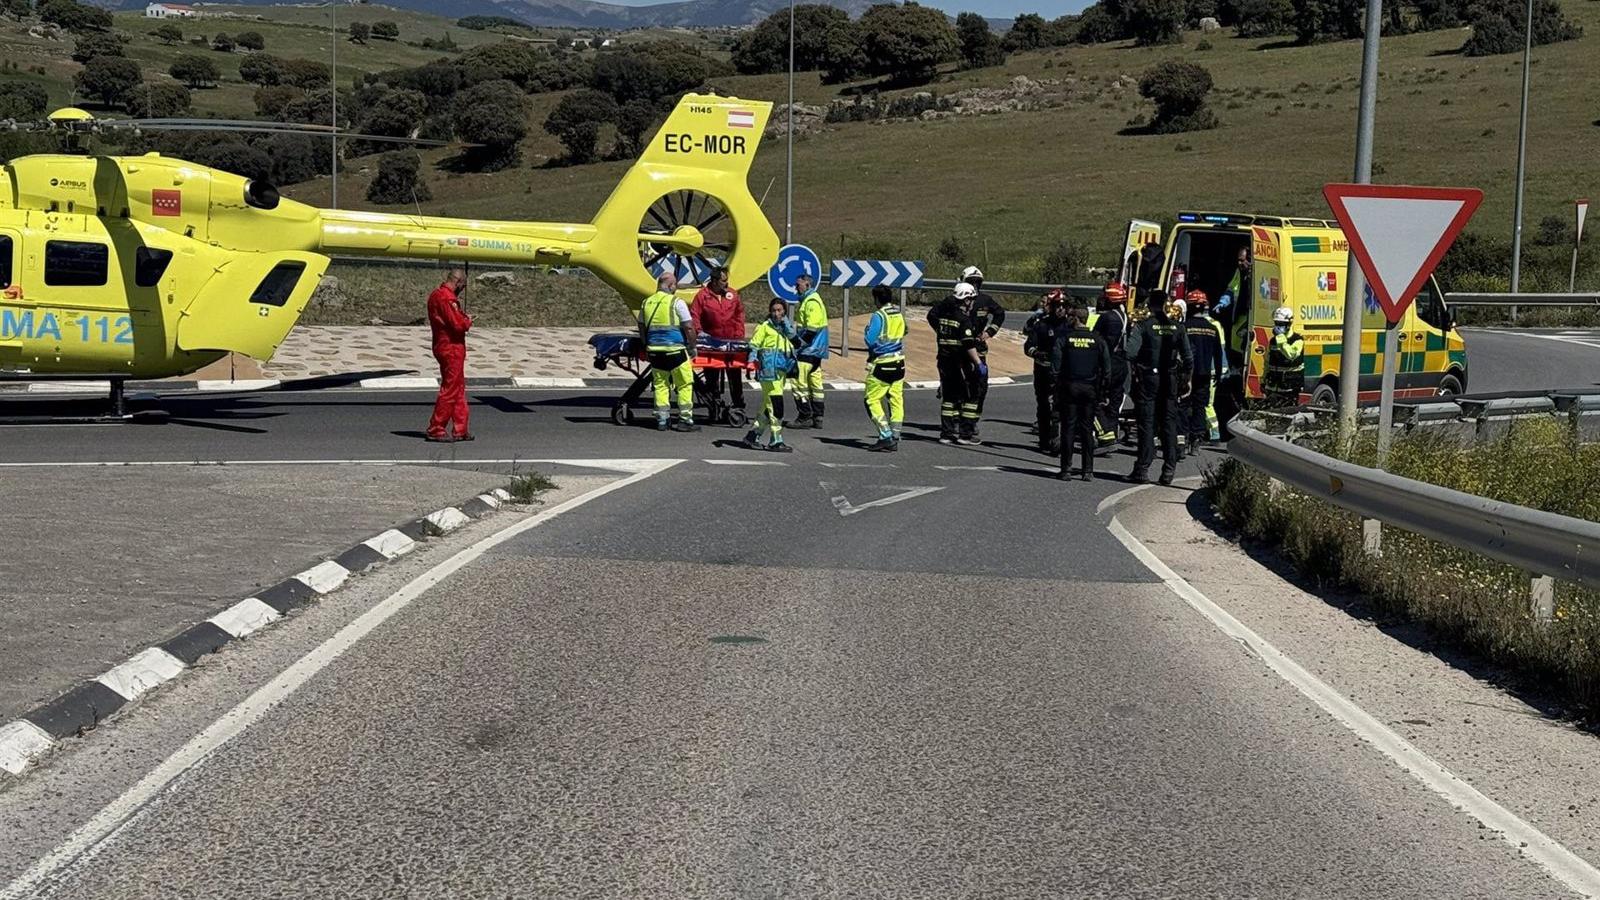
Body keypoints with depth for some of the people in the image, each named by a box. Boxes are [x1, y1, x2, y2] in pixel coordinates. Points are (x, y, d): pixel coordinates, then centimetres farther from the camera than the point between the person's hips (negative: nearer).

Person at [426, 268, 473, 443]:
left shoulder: (436, 294, 13)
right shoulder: (446, 298, -20)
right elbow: (458, 325, -23)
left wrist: (462, 317, 3)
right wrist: (468, 320, -3)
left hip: (443, 347, 11)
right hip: (451, 349, -10)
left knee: (459, 389, 15)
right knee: (449, 390, -4)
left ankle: (460, 430, 19)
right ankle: (436, 430, 0)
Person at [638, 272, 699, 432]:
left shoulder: (646, 302, 9)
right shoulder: (676, 302, -8)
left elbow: (642, 329, 16)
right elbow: (689, 328, -9)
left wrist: (647, 347, 25)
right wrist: (692, 346, 3)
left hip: (654, 351, 5)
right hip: (675, 350, -5)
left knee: (660, 385, 12)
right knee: (684, 385, 4)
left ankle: (661, 420, 13)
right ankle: (685, 420, 4)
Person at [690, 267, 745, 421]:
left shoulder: (732, 294, 5)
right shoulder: (702, 295, -4)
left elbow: (739, 314, 9)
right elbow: (694, 315, -6)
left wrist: (739, 335, 1)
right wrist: (699, 331, -20)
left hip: (731, 341, 2)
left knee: (735, 375, 4)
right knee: (712, 375, 7)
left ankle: (739, 404, 11)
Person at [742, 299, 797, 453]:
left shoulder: (785, 328, 18)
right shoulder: (764, 327, -1)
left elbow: (792, 334, -3)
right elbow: (754, 346, -4)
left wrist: (785, 320, -5)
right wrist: (752, 362, -16)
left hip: (782, 371, 7)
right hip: (769, 371, -7)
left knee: (768, 407, 12)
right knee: (776, 406, -10)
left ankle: (752, 436, 21)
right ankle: (776, 441, -7)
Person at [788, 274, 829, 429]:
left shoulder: (812, 302, -14)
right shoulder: (808, 301, 19)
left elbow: (812, 329, -22)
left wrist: (798, 342, -19)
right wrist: (798, 340, 19)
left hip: (808, 351, -11)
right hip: (815, 351, 11)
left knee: (799, 382, -9)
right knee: (815, 383, 11)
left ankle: (805, 417, -8)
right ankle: (817, 417, 14)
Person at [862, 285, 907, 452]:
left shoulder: (878, 316, -15)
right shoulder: (898, 314, 6)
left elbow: (870, 340, -17)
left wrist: (867, 329, 0)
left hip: (882, 364, -7)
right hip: (899, 363, 7)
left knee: (872, 400, 0)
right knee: (896, 400, 8)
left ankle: (886, 437, -8)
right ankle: (894, 439, 10)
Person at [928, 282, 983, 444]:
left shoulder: (943, 312, 4)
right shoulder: (964, 318, -16)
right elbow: (969, 345, -21)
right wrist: (978, 363, -18)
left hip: (944, 361, 7)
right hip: (961, 362, -7)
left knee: (948, 397, 14)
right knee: (970, 397, 2)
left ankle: (946, 433, 13)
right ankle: (965, 434, 0)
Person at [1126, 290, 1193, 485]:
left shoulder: (1144, 326, -8)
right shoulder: (1177, 327, 3)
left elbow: (1130, 352, -18)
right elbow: (1188, 358, 3)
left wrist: (1135, 370, -2)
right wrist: (1186, 380, 13)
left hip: (1147, 380, -3)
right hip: (1170, 381, 3)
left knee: (1147, 423, 0)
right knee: (1169, 423, 8)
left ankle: (1143, 469, 0)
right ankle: (1169, 470, 7)